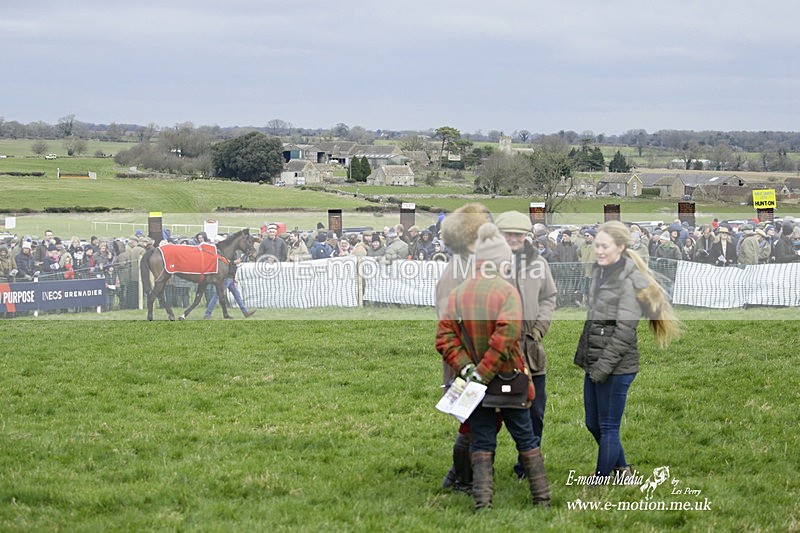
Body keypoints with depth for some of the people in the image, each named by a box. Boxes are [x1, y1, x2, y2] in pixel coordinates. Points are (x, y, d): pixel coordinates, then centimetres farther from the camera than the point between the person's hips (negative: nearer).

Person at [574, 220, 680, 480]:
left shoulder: (629, 280, -14)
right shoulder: (599, 272, 10)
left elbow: (624, 331, -17)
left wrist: (603, 366, -18)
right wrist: (582, 356, 15)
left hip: (616, 367, -8)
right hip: (594, 364, 8)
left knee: (608, 428, 1)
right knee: (593, 424, 17)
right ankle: (621, 469, 35)